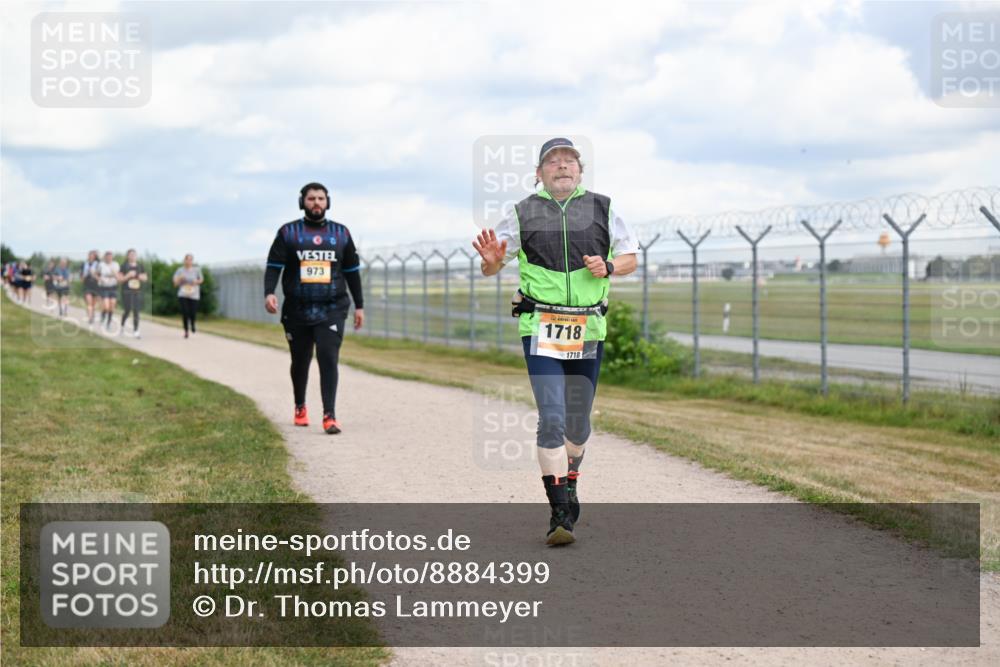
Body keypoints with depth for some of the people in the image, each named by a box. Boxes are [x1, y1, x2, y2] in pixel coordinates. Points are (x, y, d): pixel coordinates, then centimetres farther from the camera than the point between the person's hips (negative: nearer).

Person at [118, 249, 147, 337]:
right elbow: (120, 279, -4)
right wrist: (128, 275, -17)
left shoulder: (140, 266, 8)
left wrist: (141, 277, -8)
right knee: (127, 310, 0)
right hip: (127, 291, -3)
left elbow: (145, 278, 14)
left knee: (136, 312, -2)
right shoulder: (124, 266, -2)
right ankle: (122, 326, 28)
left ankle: (135, 331, 0)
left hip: (137, 292, 3)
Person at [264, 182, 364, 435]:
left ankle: (330, 416, -19)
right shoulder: (288, 233, 3)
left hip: (331, 311, 0)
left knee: (328, 359, -15)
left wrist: (359, 305, 12)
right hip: (297, 312, 1)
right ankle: (300, 408, 35)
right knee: (300, 362, 13)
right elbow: (273, 266, -2)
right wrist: (269, 293, -20)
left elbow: (352, 271, 14)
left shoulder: (341, 233, 9)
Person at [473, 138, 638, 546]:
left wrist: (607, 267, -6)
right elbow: (491, 268, 5)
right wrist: (491, 261, -20)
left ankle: (569, 483, 38)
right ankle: (561, 512, -13)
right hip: (541, 327, -2)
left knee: (578, 421, 12)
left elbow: (630, 258, 15)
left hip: (588, 329, 3)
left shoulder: (601, 209, 8)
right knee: (552, 419, -14)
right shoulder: (524, 214, 3)